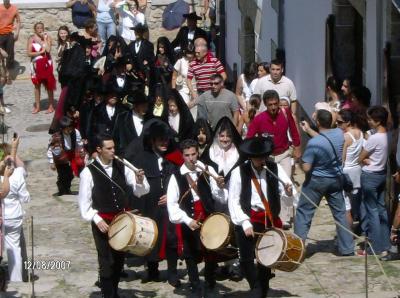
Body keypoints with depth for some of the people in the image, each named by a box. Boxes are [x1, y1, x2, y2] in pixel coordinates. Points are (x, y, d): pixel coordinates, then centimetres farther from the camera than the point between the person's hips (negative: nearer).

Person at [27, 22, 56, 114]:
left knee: (49, 85, 2)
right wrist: (40, 52, -15)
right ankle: (37, 106, 14)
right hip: (36, 64, 1)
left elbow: (48, 49, -17)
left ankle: (51, 106, 8)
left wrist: (44, 39, -13)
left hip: (47, 64, -1)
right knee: (37, 85, 7)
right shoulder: (31, 39, -1)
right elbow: (29, 53, -8)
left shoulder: (47, 37, -1)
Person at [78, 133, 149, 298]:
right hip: (102, 222, -4)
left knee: (119, 259, 15)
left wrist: (140, 180, -20)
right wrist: (96, 219, -16)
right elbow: (84, 201, -7)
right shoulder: (88, 172, -10)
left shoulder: (122, 167, 1)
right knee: (107, 261, -3)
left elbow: (141, 191, 1)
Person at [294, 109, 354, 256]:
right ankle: (347, 249, 17)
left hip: (316, 181, -5)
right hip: (335, 179, 5)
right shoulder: (339, 133, -10)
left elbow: (306, 168, -23)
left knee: (303, 213, 7)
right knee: (340, 213, 13)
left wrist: (300, 162, -1)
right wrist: (308, 130, 19)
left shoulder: (313, 143, -27)